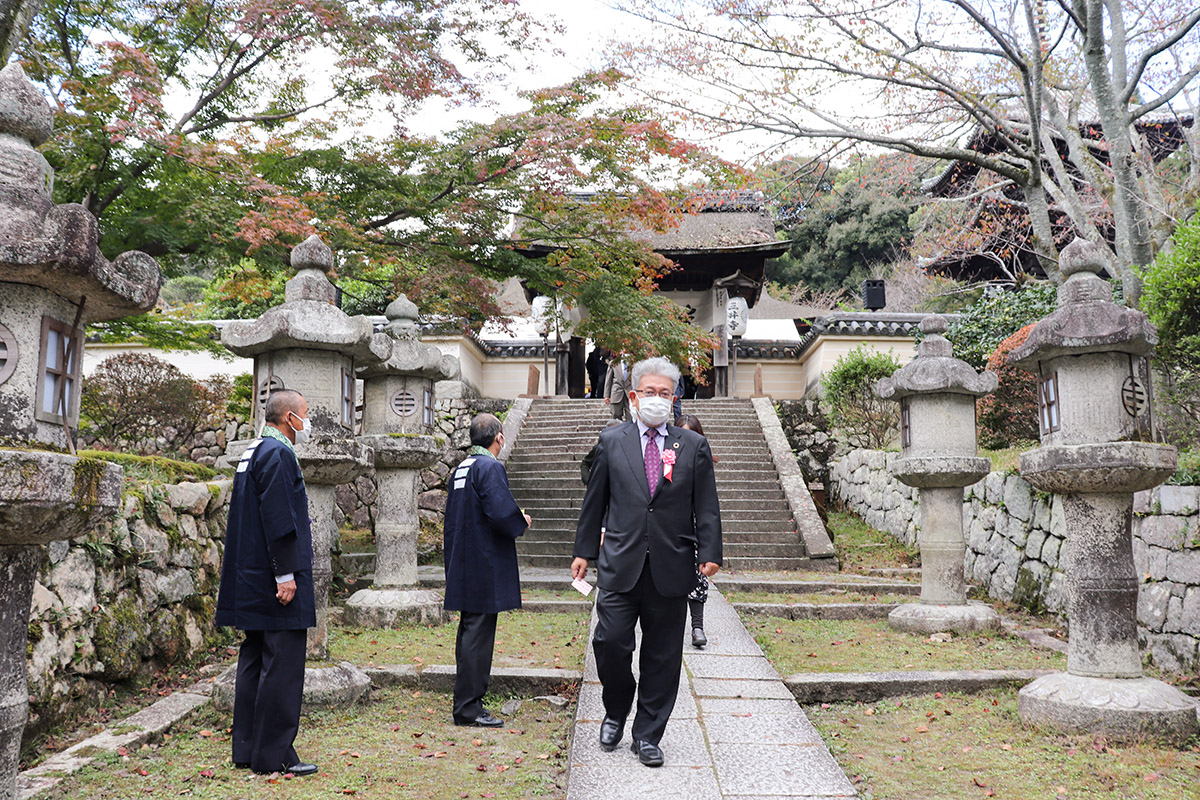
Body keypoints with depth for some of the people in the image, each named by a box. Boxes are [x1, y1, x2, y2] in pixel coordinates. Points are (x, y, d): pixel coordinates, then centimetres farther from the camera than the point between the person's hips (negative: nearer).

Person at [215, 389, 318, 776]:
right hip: (275, 582, -11)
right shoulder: (278, 454, -14)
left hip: (252, 582, 11)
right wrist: (286, 575, -19)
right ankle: (274, 754, 1)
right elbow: (278, 519, -21)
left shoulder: (254, 451, 17)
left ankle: (247, 750, 21)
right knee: (282, 666, -5)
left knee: (254, 662, 14)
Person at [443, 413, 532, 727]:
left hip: (464, 567, 9)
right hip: (485, 568, -9)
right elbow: (502, 512, -26)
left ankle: (466, 703, 24)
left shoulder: (461, 468, 13)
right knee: (478, 634, -4)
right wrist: (522, 521, -5)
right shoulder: (490, 467, -15)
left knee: (470, 633, 16)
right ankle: (468, 709, 1)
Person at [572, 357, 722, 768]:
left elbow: (706, 507, 4)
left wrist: (709, 553, -7)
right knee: (610, 642, -5)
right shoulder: (611, 442, 7)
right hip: (621, 564, 0)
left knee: (662, 656, 7)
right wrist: (584, 550, 9)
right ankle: (616, 712, 24)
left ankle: (648, 735, 22)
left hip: (671, 568, 1)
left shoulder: (694, 446, 6)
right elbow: (594, 501, 10)